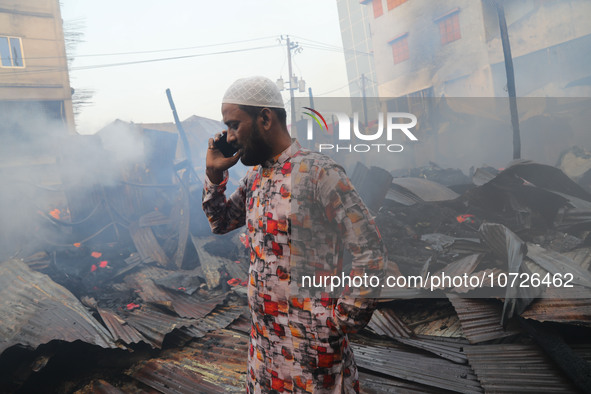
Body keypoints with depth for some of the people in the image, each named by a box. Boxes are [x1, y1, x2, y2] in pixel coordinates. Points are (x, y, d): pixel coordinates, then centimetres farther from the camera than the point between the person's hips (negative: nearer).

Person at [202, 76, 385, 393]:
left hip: (310, 342, -7)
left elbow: (369, 251, -20)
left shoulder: (317, 172, -18)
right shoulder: (255, 177, 8)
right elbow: (220, 223, 18)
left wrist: (341, 320, -15)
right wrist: (214, 173, 4)